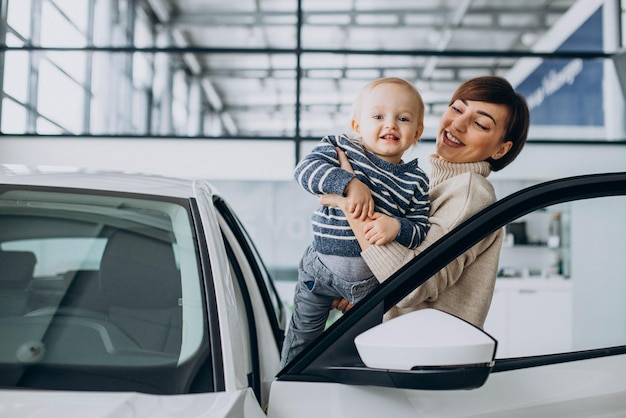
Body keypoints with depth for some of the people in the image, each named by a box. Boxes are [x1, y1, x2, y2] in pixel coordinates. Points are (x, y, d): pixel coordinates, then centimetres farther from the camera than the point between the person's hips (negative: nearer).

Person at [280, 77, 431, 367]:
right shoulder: (340, 148, -8)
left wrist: (397, 227, -28)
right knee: (303, 333, 17)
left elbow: (420, 231, -6)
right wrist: (349, 183, -34)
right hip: (320, 264, 0)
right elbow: (306, 169, -22)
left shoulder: (415, 182, -4)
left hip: (373, 277, 0)